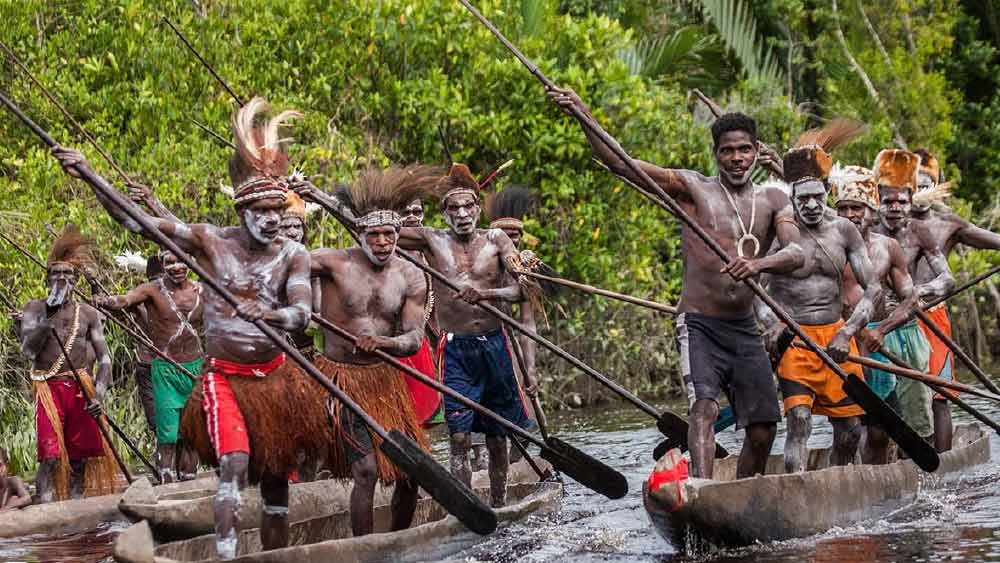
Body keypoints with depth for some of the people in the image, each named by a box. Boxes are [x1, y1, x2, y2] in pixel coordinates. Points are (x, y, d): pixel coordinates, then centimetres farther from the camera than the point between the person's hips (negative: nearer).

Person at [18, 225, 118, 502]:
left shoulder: (88, 314, 10)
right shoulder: (35, 308, 6)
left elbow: (104, 359, 7)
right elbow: (28, 350, -8)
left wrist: (98, 396, -8)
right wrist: (50, 314, -14)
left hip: (81, 390, 3)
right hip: (49, 389, -3)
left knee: (80, 457, 3)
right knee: (50, 457, -13)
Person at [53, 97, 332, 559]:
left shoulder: (293, 256, -4)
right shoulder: (211, 241, -7)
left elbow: (301, 313, -19)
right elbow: (134, 220, -10)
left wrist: (267, 314, -42)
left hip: (274, 377, 3)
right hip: (224, 377, -3)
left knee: (276, 477, 8)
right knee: (234, 463, -22)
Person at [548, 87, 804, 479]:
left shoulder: (773, 201, 9)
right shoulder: (692, 189, 0)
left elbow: (796, 254, -9)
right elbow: (619, 163, -9)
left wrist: (758, 264, -32)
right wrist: (582, 115, -23)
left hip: (745, 328, 4)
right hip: (700, 325, -4)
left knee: (763, 429, 3)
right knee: (705, 406, -25)